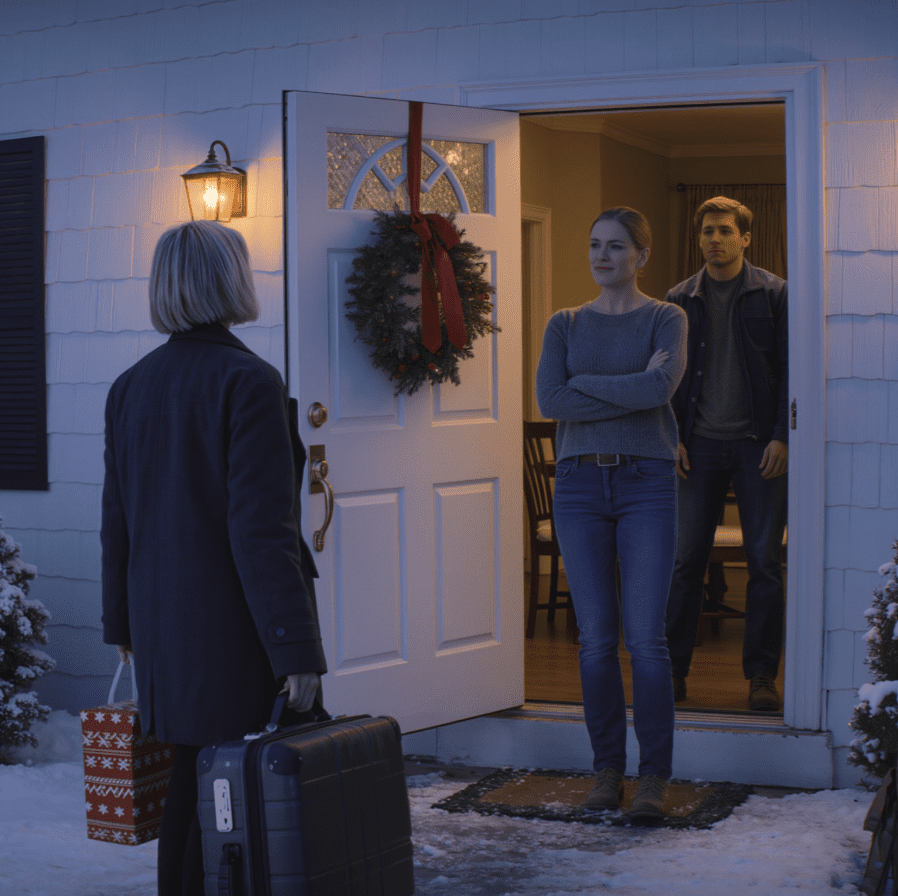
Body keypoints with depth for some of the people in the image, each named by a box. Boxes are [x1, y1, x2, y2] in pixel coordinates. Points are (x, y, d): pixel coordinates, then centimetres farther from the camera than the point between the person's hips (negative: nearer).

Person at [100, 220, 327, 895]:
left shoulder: (131, 387, 7)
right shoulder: (248, 381, -15)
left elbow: (117, 522, 12)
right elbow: (262, 529, -20)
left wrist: (123, 625, 22)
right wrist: (297, 649, -18)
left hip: (165, 626, 7)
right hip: (238, 626, -7)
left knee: (191, 783, 18)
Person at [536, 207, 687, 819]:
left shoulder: (666, 320, 4)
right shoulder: (565, 325, 11)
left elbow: (661, 386, -16)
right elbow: (549, 400, -5)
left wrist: (583, 383, -7)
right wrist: (631, 390, -11)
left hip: (647, 483, -3)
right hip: (580, 485, 3)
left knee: (645, 635, -7)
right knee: (596, 637, 3)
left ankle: (656, 775, 2)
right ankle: (608, 770, 13)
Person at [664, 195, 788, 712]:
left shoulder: (775, 295, 2)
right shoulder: (680, 300, 9)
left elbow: (791, 370, 0)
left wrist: (782, 437, -8)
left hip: (759, 445, -2)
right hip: (700, 445, 2)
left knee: (766, 562, 1)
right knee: (687, 559, 1)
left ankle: (762, 675, 9)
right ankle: (675, 669, 10)